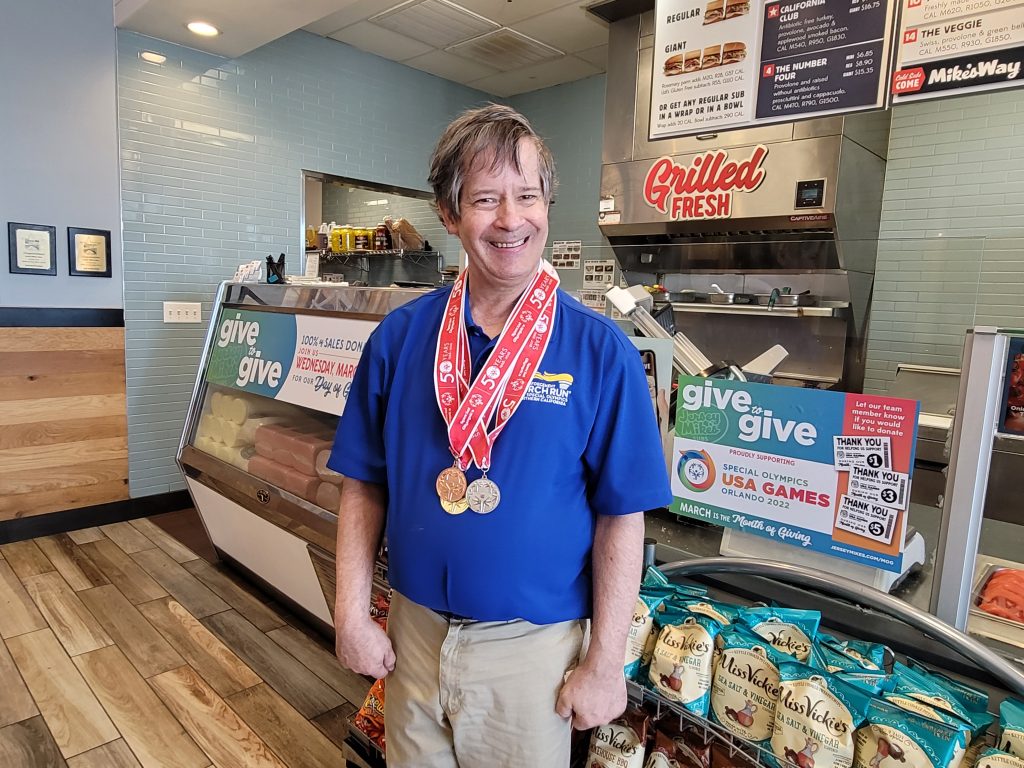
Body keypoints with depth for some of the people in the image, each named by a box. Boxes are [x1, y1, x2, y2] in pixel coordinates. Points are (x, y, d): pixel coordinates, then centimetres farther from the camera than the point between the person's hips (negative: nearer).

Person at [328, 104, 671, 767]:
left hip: (533, 643, -2)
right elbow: (365, 485, 1)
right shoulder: (400, 335, -5)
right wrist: (352, 613, -2)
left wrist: (605, 663, -9)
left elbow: (622, 517, -10)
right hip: (413, 631, 3)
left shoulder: (601, 350, -13)